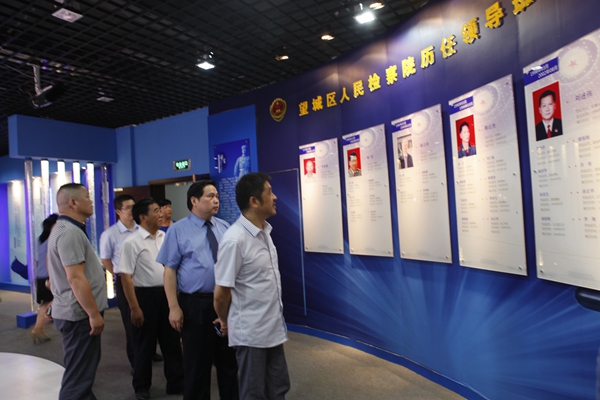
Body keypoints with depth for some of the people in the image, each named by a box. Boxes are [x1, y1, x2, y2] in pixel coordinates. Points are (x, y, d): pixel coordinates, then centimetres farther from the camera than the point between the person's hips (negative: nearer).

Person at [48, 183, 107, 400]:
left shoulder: (67, 229, 14)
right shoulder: (70, 233, -21)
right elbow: (76, 278, -26)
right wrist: (94, 314, -22)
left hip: (77, 312, 11)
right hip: (79, 314, -11)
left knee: (82, 369, 22)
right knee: (78, 374, -1)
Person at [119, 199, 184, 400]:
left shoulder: (165, 237, 4)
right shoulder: (132, 242, -13)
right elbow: (126, 277, -14)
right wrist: (134, 308, -14)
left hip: (167, 293, 5)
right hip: (145, 295, -5)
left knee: (172, 340, 14)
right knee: (144, 344, 12)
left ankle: (176, 383, 31)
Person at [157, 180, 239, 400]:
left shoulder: (224, 227, 5)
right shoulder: (178, 230, -5)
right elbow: (169, 270, -8)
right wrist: (174, 307, -15)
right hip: (195, 304, -3)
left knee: (229, 360, 17)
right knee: (197, 363, 12)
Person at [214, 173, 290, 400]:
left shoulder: (264, 232, 3)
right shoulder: (235, 240, -24)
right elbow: (221, 293, -17)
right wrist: (225, 321, 0)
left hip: (273, 328, 7)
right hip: (250, 333, -7)